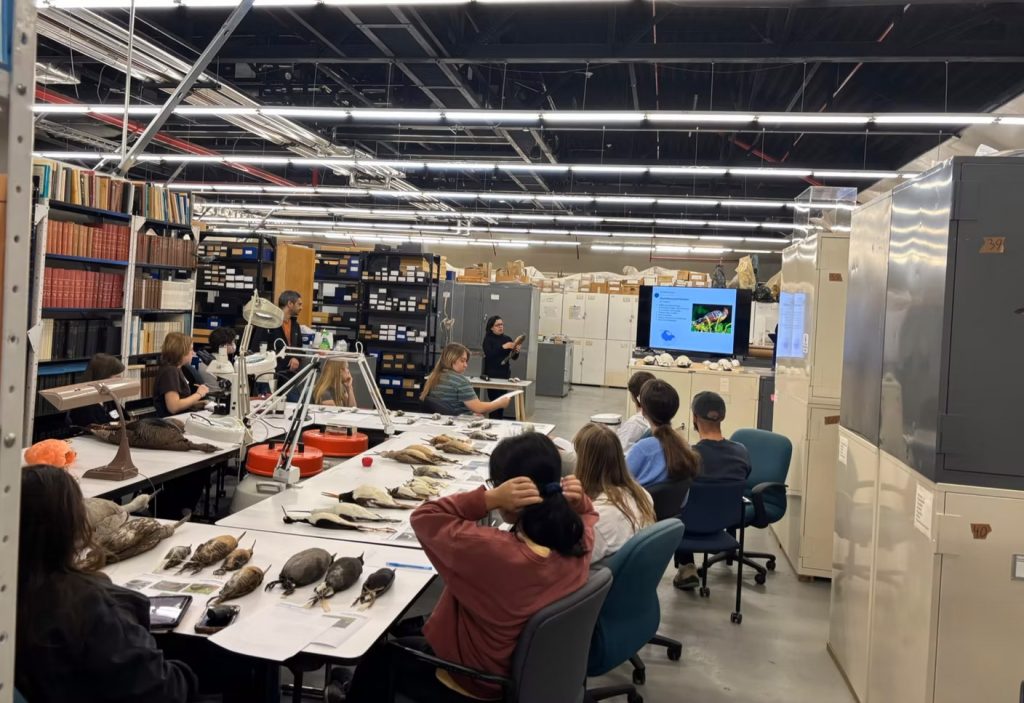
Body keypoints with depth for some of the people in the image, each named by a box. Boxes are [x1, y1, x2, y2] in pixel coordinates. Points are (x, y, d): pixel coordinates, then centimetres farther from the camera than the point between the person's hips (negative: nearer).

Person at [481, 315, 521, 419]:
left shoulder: (507, 339, 9)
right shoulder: (488, 339, -3)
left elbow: (514, 357, 10)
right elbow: (488, 354, -19)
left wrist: (517, 351, -13)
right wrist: (503, 347, -25)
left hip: (505, 373, 5)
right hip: (492, 374, -5)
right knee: (495, 400, -10)